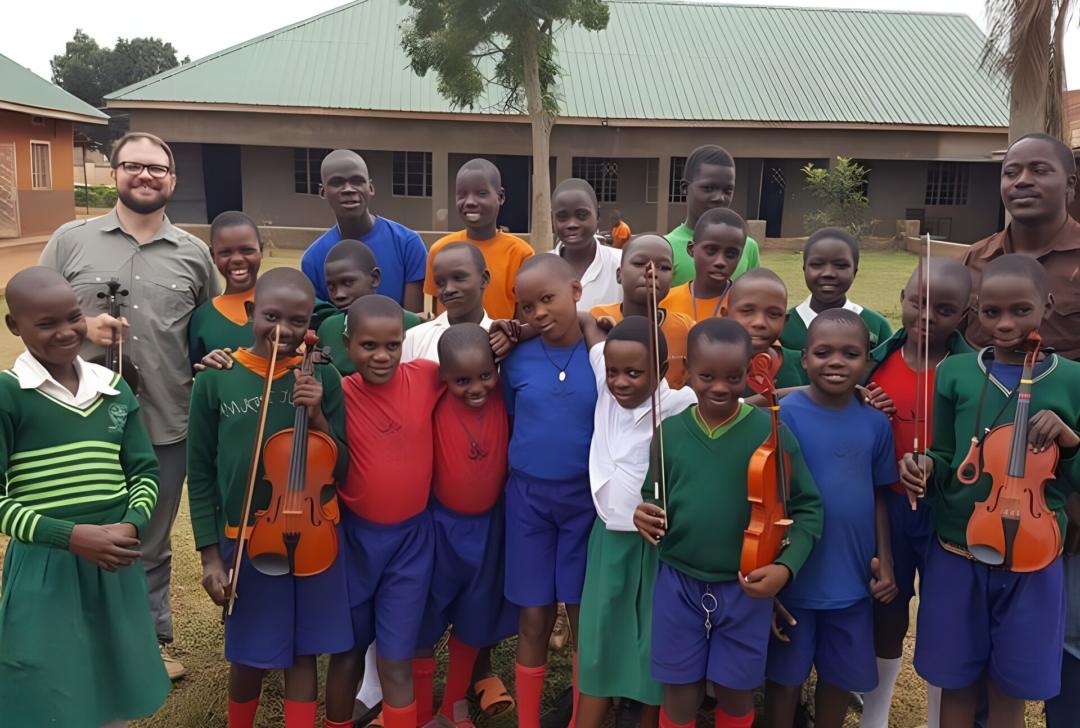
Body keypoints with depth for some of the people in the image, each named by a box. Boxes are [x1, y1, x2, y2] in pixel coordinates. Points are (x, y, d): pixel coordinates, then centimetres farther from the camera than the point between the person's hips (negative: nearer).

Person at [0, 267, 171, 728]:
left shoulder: (114, 388, 3)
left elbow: (145, 470, 5)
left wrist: (131, 525, -13)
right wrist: (71, 536, -22)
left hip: (115, 563, 5)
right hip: (44, 568, -4)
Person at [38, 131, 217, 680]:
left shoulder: (194, 253, 6)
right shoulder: (72, 240, 2)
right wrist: (83, 326, -13)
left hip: (166, 428, 1)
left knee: (152, 545, 16)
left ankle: (152, 640, 34)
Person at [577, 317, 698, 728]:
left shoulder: (680, 404, -19)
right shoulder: (606, 383, -6)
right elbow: (590, 327, 7)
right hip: (608, 538, 4)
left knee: (655, 644, 13)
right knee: (598, 640, 14)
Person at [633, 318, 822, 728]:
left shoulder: (771, 432, -11)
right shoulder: (670, 431, -4)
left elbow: (808, 507, -5)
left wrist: (787, 566, -17)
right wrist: (645, 514, -14)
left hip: (745, 588, -1)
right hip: (678, 584, 2)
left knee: (736, 691, 16)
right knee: (680, 694, 13)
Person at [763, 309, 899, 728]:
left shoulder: (876, 423, -2)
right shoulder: (784, 416, -14)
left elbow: (878, 497, 7)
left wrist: (885, 563, 2)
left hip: (852, 579, 4)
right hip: (795, 577, -3)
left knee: (843, 675, 19)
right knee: (785, 676, 14)